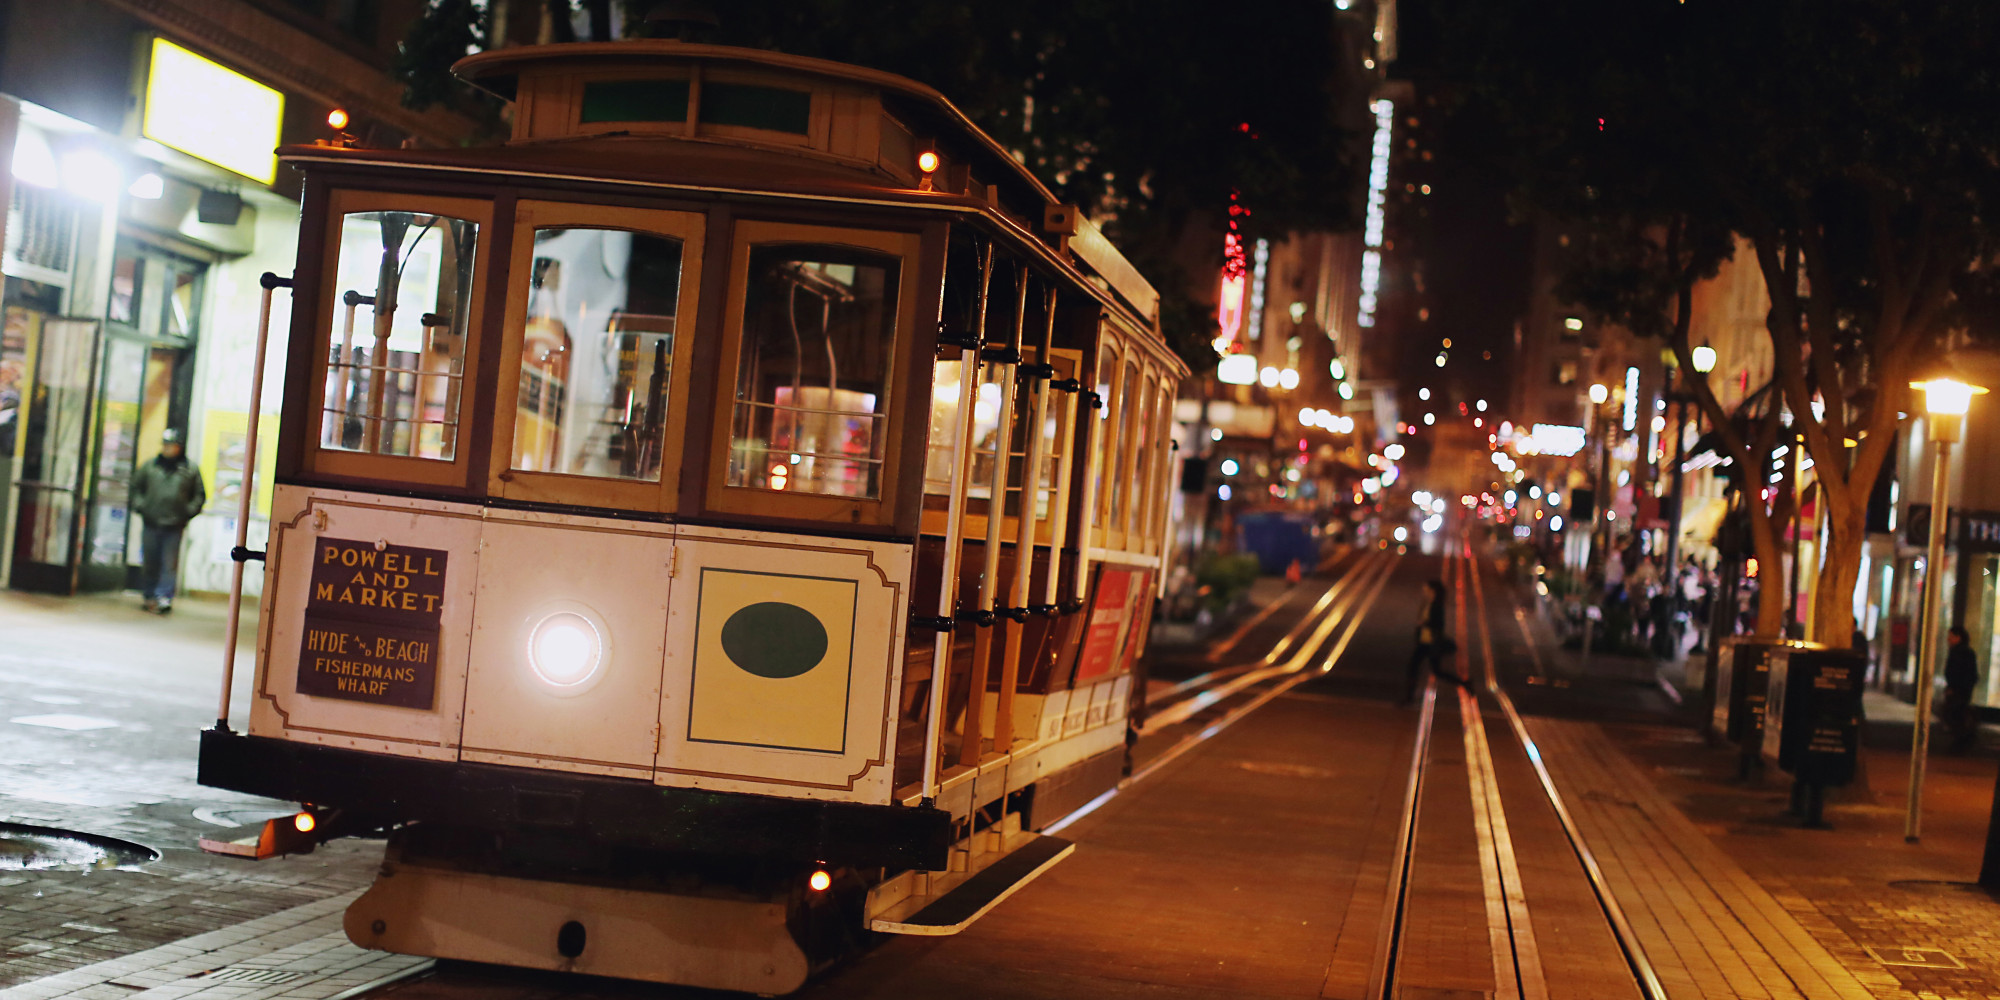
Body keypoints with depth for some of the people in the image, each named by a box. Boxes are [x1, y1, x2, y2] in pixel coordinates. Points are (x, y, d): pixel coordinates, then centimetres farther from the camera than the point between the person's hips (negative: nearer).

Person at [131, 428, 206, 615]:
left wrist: (188, 512, -2)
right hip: (151, 523, 2)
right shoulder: (150, 466, 8)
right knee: (149, 563, 7)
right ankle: (149, 596, 17)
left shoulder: (189, 469, 5)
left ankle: (164, 598, -3)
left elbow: (200, 495, 10)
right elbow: (136, 486, 17)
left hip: (174, 525, -2)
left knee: (169, 564, -4)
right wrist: (139, 506, 4)